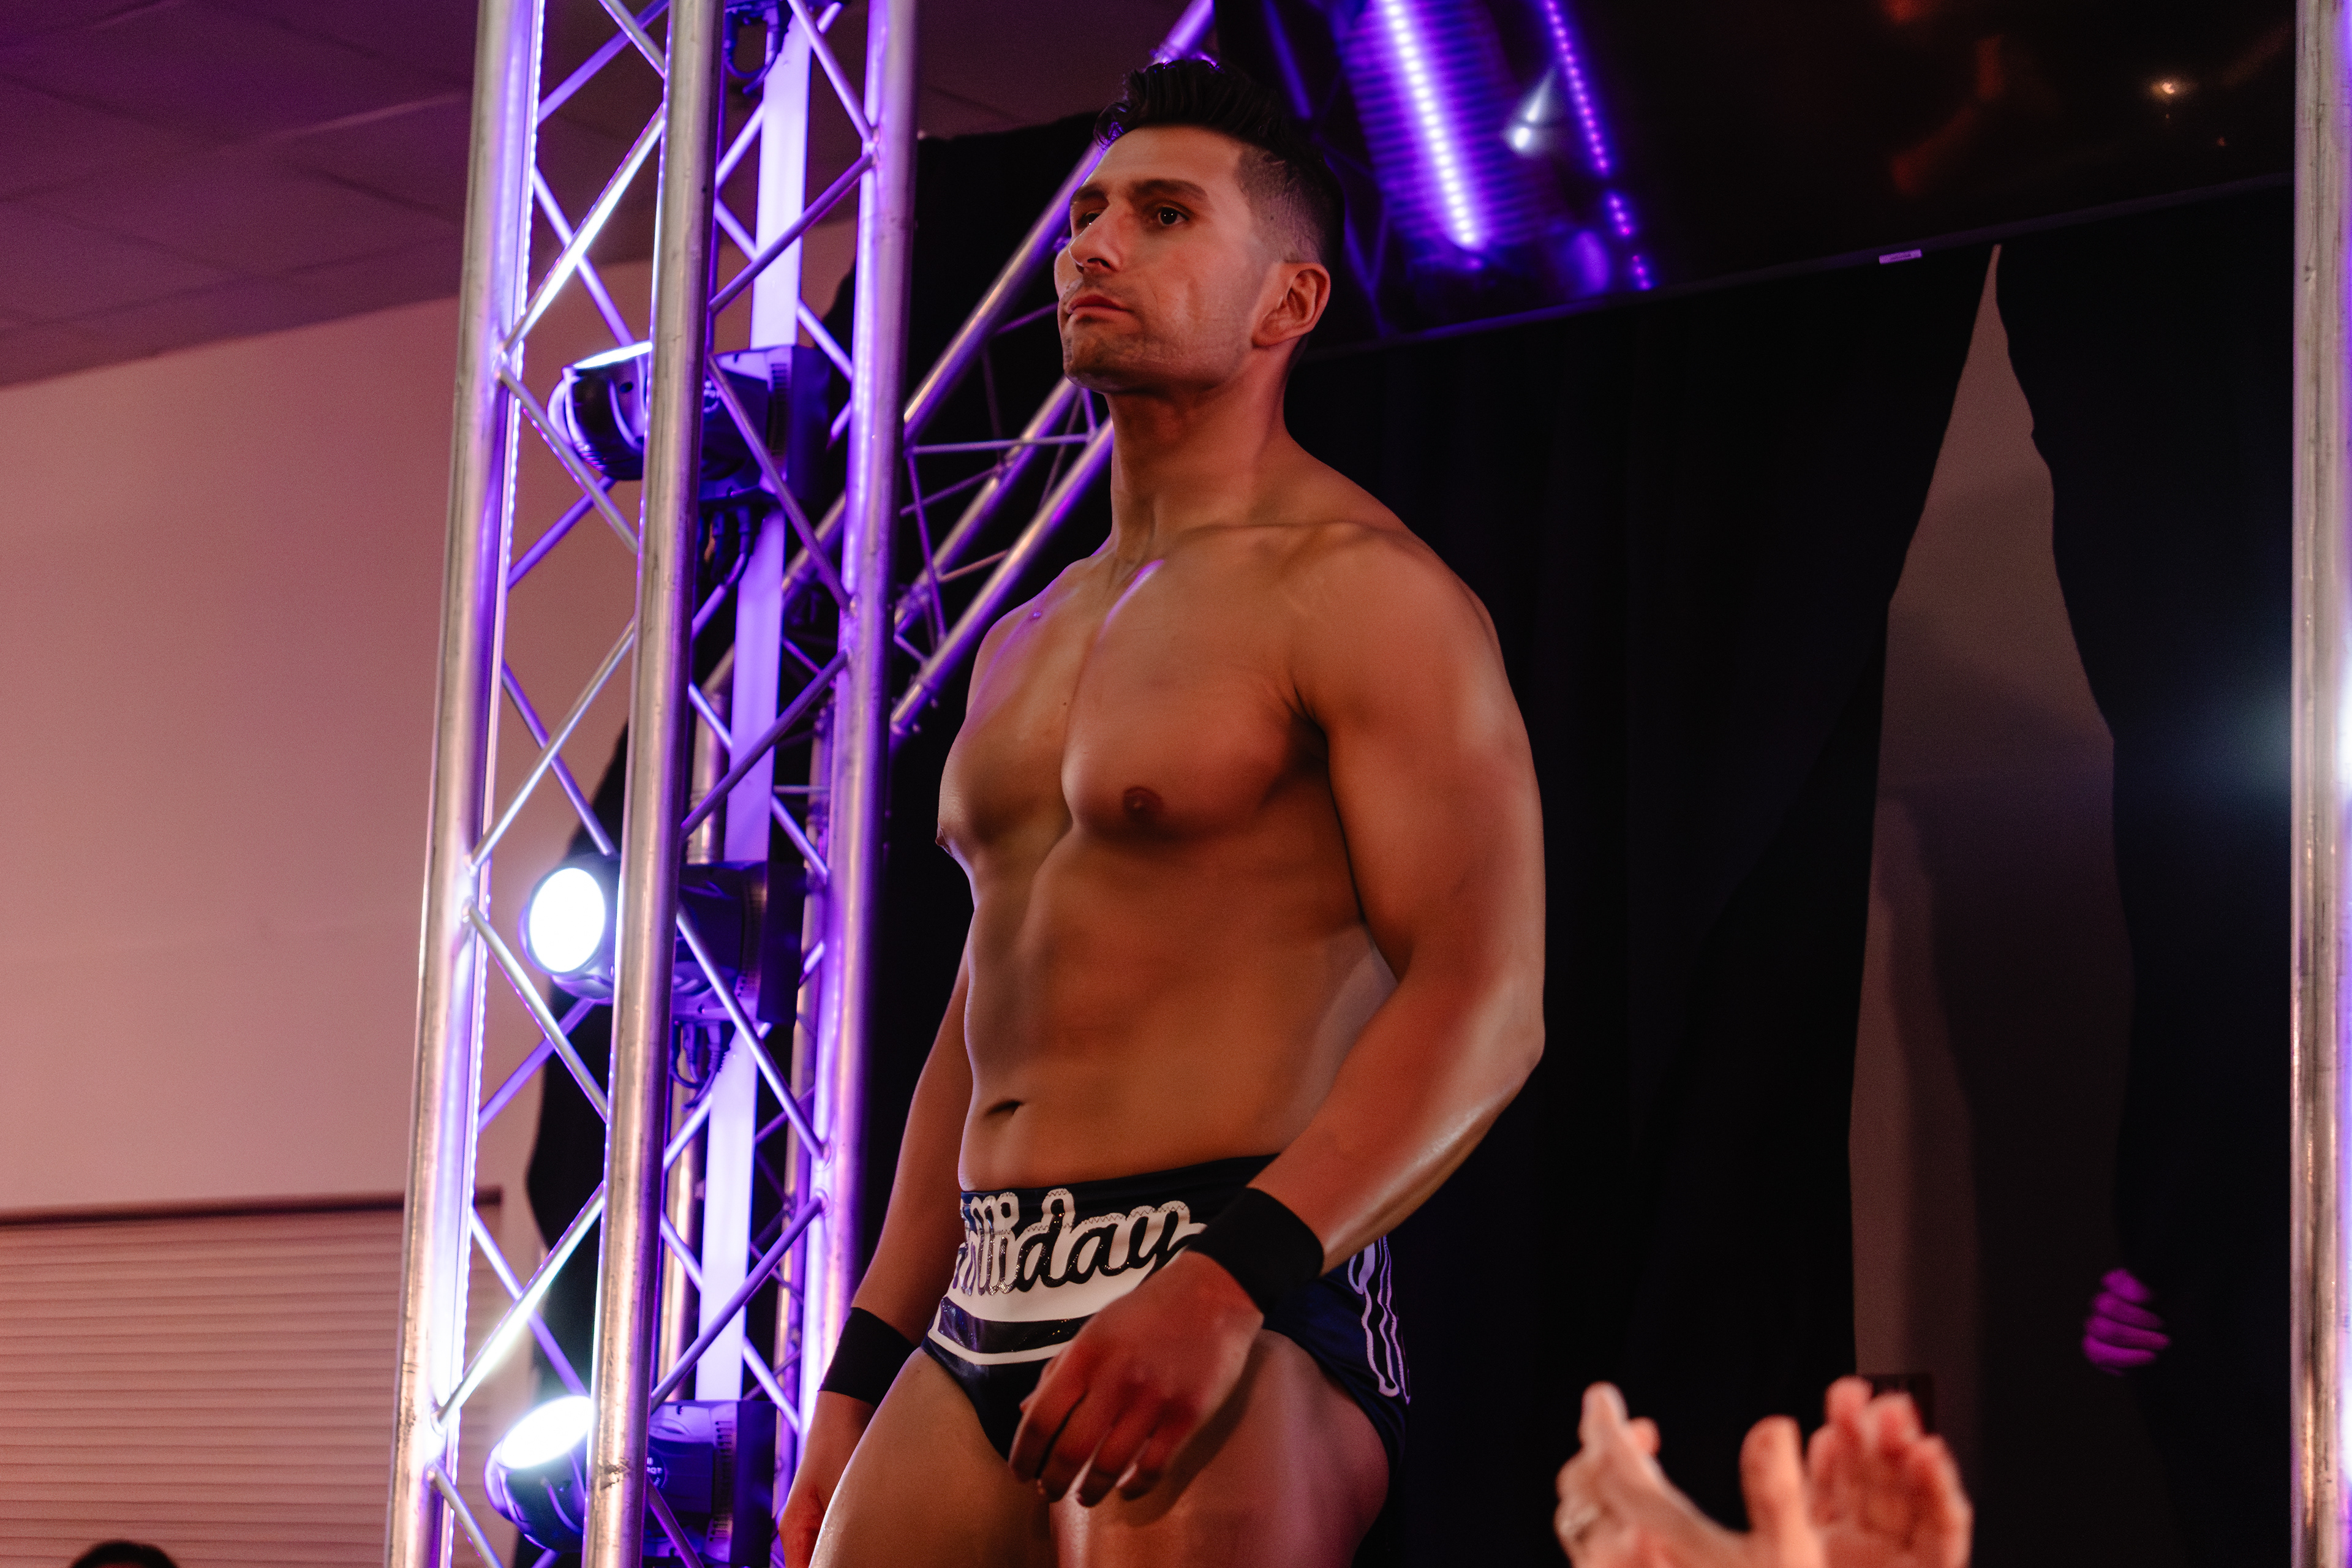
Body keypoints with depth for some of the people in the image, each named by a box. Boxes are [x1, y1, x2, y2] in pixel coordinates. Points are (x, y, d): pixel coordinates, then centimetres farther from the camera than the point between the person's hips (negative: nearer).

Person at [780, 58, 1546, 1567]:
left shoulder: (1356, 588, -6)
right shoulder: (1031, 641, 20)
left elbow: (1484, 1002, -15)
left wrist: (1227, 1281, -26)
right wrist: (863, 1377, 19)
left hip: (1233, 1321, -7)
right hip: (982, 1320, 7)